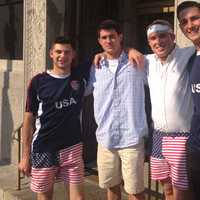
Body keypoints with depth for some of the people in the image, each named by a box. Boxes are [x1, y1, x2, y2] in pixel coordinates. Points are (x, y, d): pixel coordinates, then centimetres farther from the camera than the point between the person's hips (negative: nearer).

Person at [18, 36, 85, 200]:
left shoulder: (80, 77, 2)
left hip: (72, 147, 1)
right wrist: (26, 154, -2)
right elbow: (29, 119, -1)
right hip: (43, 149, -1)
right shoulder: (38, 81, -4)